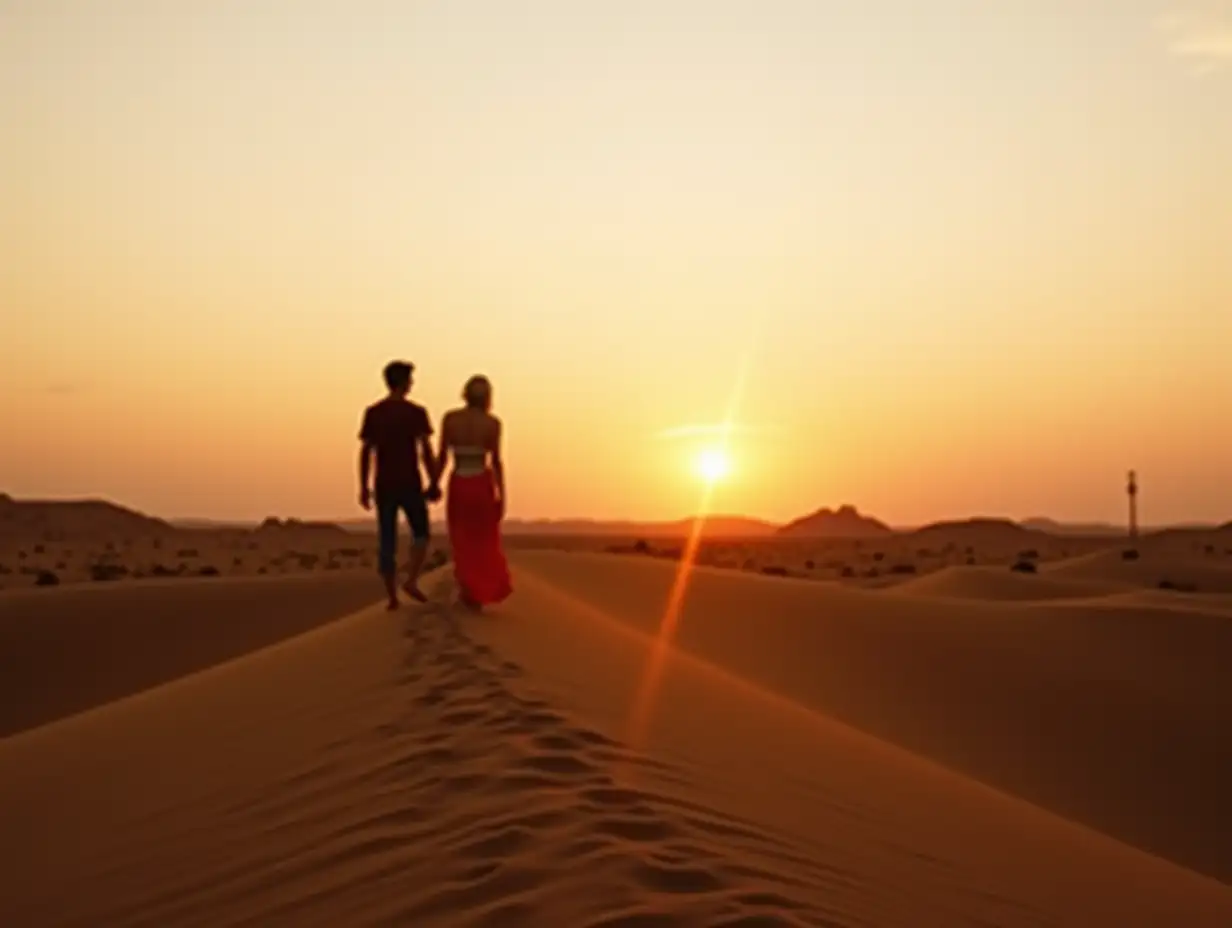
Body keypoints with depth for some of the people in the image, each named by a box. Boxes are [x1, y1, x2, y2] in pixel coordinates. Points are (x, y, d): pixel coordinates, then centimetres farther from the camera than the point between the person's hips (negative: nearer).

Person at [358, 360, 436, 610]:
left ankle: (392, 596, 5)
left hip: (384, 486, 3)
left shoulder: (372, 413, 2)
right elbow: (426, 451, -11)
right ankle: (412, 581, -3)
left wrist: (364, 488, 6)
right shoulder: (416, 412, -7)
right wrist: (434, 484, -3)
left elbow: (366, 452, 0)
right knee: (420, 533, 14)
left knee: (387, 541, 7)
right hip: (410, 484, -3)